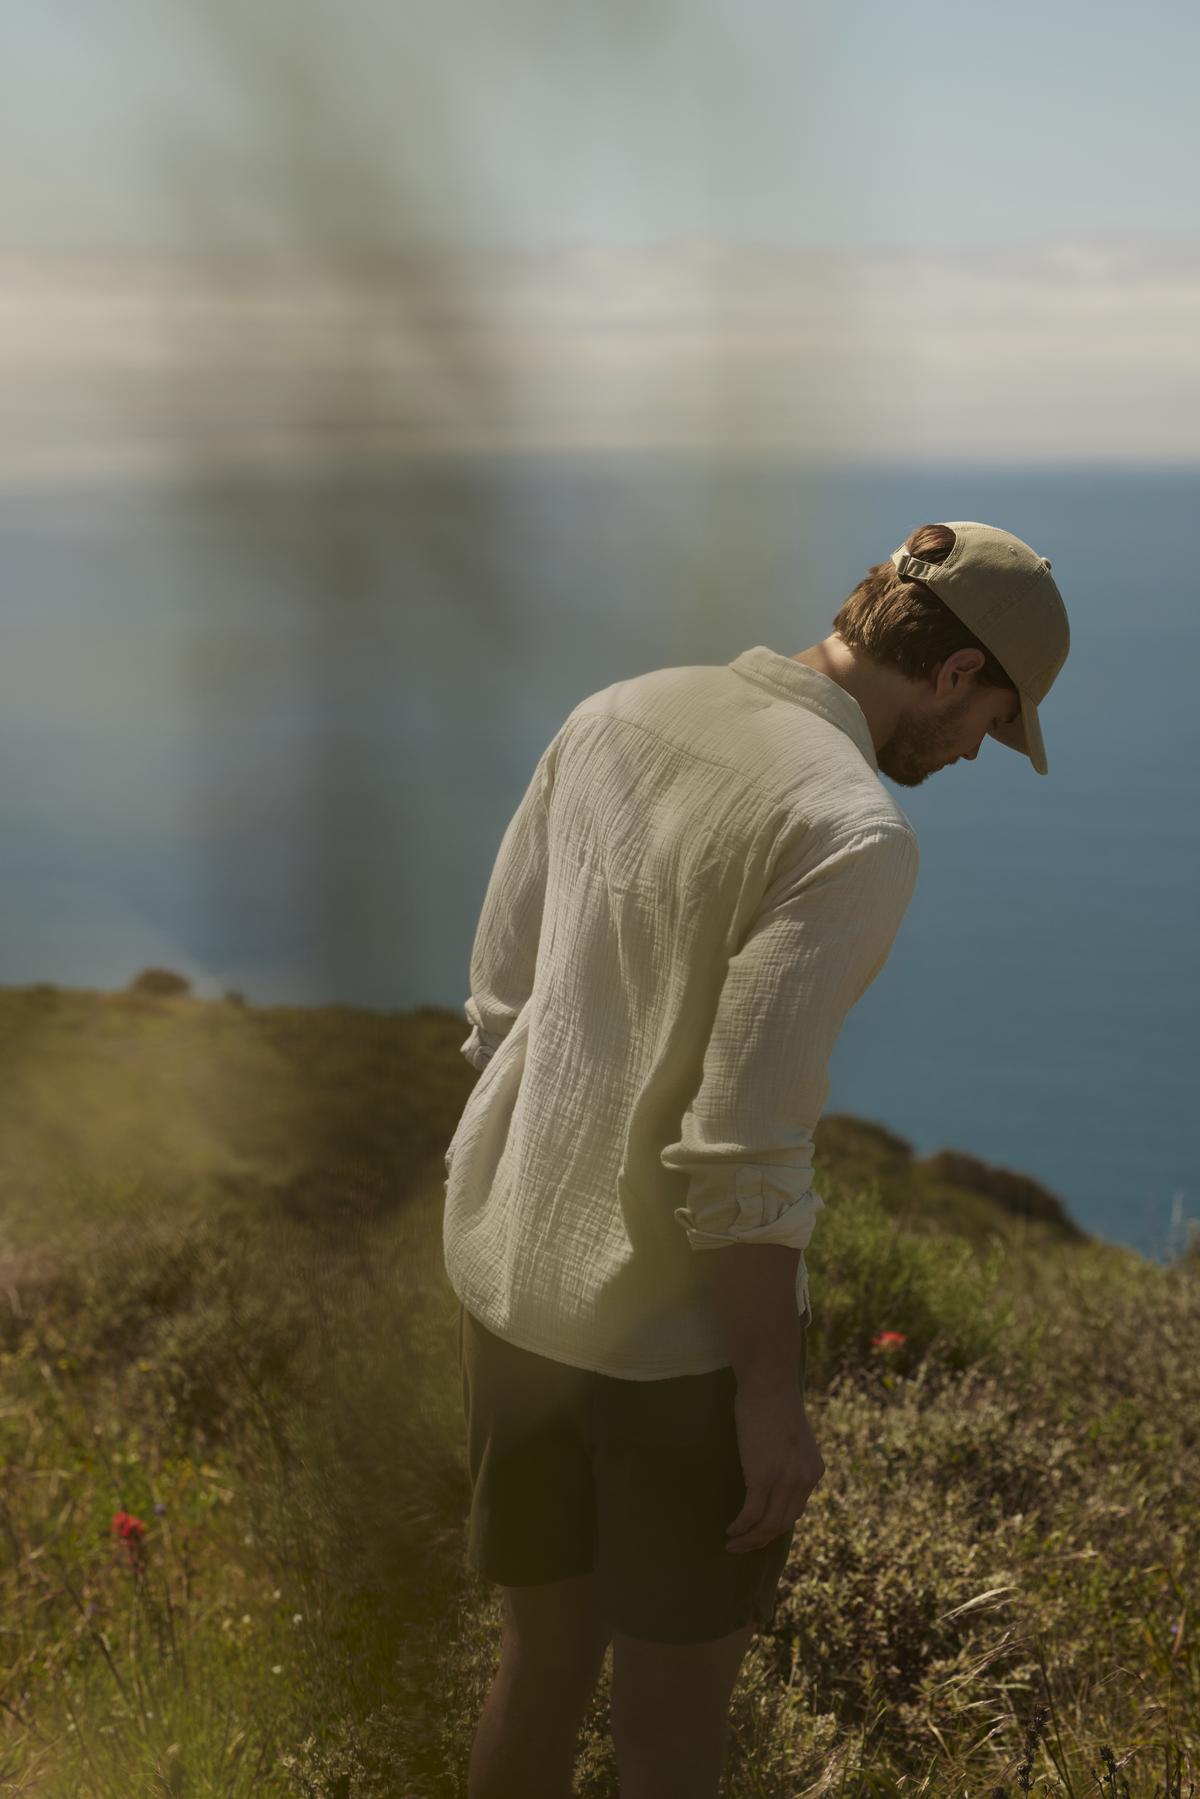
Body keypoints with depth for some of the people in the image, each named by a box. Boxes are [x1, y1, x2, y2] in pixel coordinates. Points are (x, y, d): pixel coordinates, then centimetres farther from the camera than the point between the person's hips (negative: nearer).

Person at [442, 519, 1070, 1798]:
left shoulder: (614, 717, 3)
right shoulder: (855, 837, -19)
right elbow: (740, 1154, -22)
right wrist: (772, 1399, -12)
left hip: (504, 1277, 7)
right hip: (675, 1328, -7)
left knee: (542, 1664, 22)